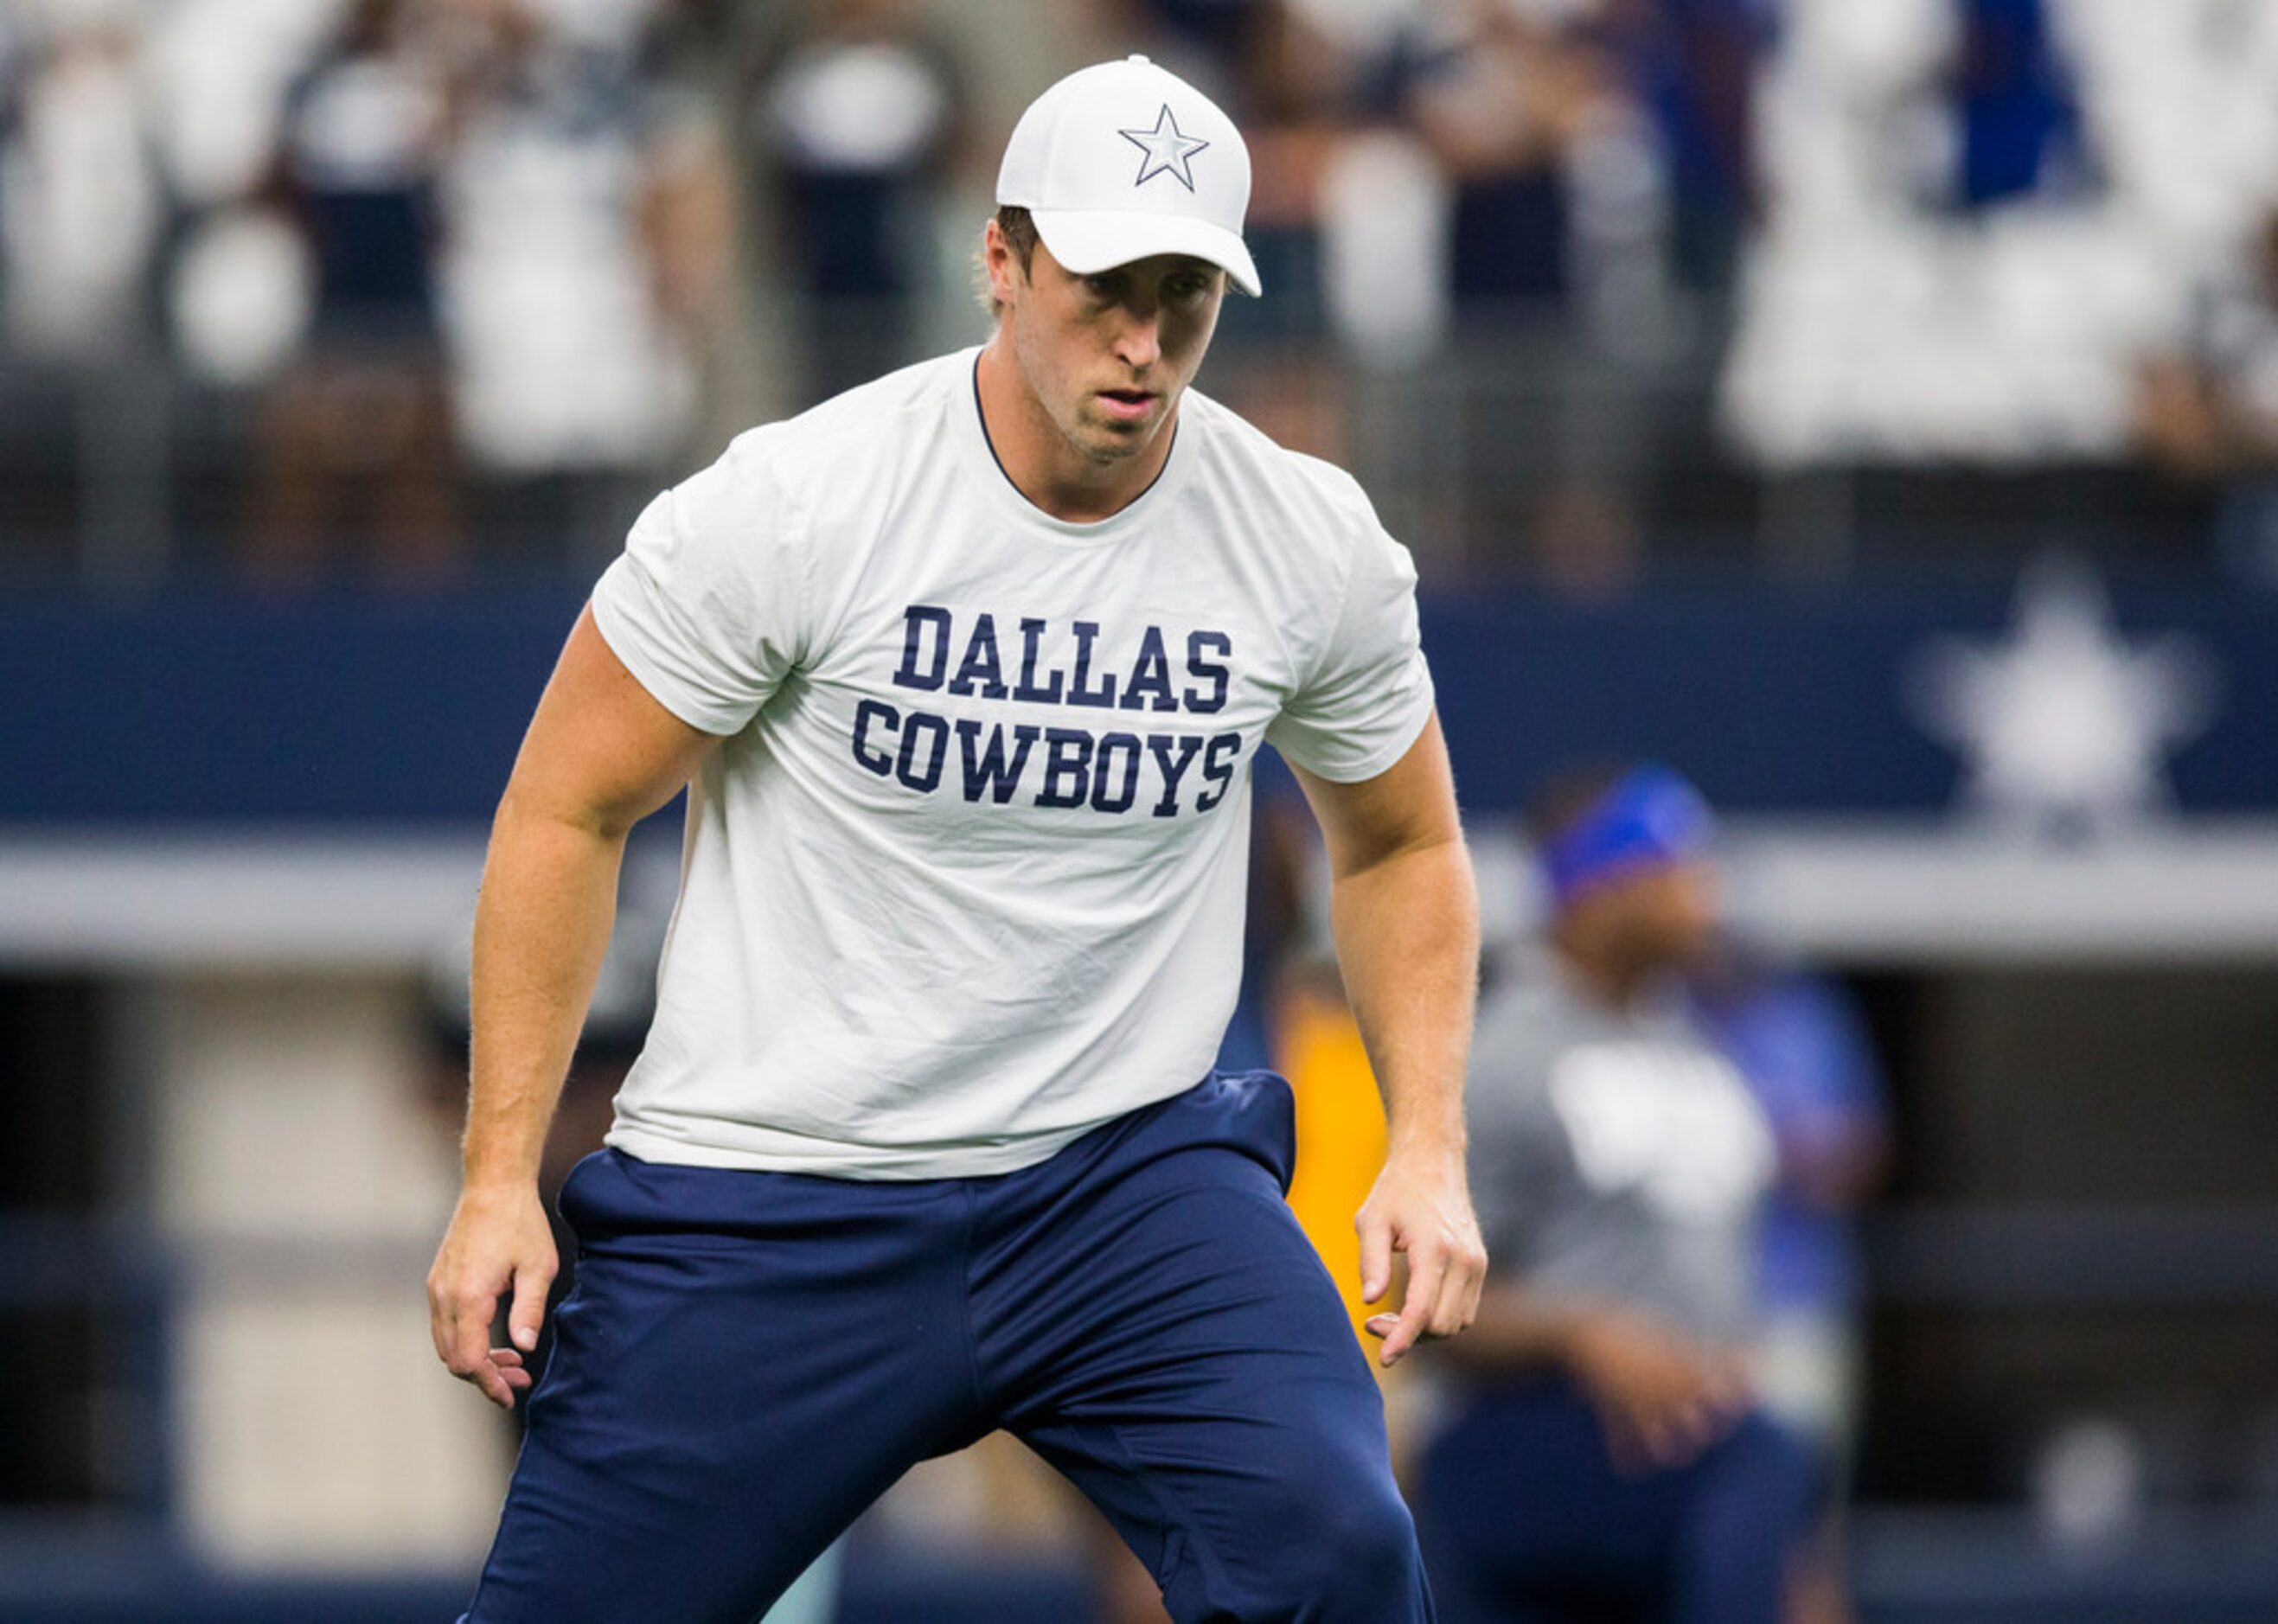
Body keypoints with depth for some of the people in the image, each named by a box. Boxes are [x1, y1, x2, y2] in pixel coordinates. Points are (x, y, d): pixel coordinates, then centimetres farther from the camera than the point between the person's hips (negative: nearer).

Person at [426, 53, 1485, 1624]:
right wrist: (498, 1179, -7)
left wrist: (1429, 1146, 0)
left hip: (1126, 1171, 1)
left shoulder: (1315, 542, -2)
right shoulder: (791, 503, -12)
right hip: (762, 1196, -1)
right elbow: (566, 814, -4)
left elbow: (1402, 847, 15)